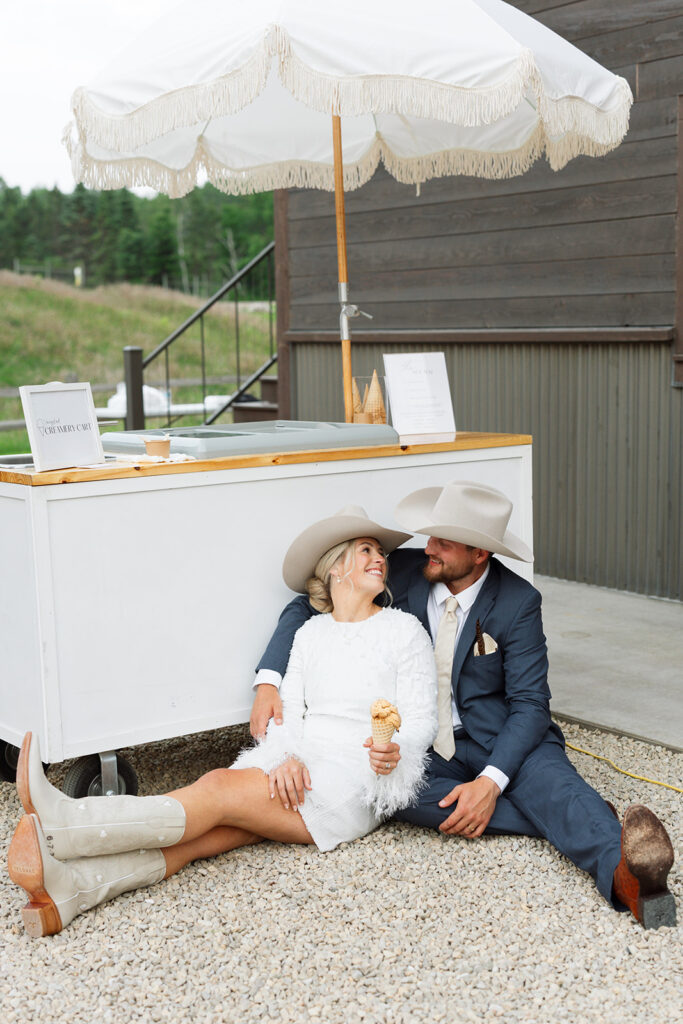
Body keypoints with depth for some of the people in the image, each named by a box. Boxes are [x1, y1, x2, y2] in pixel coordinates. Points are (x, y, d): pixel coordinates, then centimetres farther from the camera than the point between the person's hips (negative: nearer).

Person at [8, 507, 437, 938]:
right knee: (205, 833, -25)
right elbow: (289, 710, 10)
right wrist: (287, 756, -13)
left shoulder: (405, 630, 8)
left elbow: (422, 720, 2)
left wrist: (395, 752, -21)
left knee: (219, 789, -28)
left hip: (356, 784, -4)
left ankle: (59, 827, -45)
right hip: (298, 770, 4)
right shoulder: (311, 633, 20)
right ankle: (68, 885, -49)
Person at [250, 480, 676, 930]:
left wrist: (491, 781, -29)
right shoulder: (403, 571, -4)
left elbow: (529, 703, -12)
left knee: (548, 775, -35)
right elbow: (306, 609, 5)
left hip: (499, 737, -2)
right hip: (422, 744, 3)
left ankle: (620, 864, -64)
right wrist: (268, 682, -12)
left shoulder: (518, 602, -10)